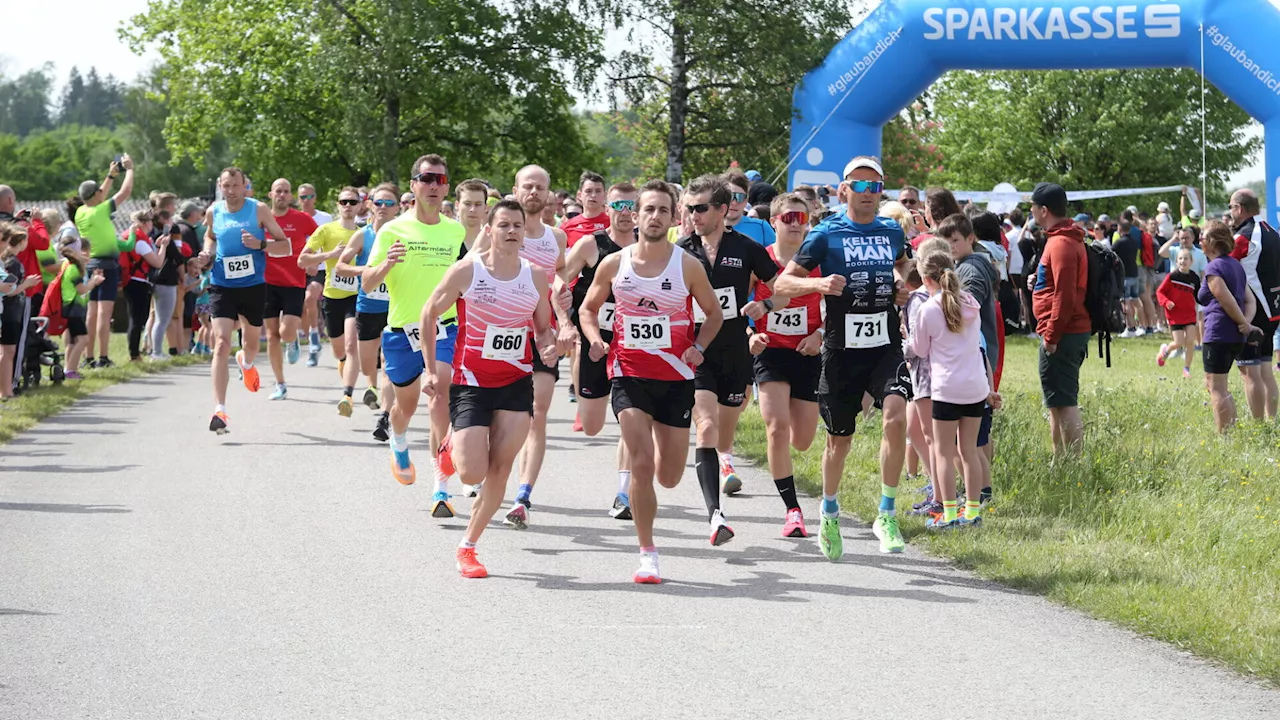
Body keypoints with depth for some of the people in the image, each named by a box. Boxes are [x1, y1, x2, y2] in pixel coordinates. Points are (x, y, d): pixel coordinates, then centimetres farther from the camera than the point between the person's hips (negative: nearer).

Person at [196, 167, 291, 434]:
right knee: (221, 344, -15)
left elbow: (284, 244, -3)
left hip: (253, 285, 0)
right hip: (222, 286, 0)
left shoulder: (258, 210, -6)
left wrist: (260, 244, -22)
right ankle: (219, 410, -20)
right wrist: (207, 255, 2)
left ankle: (246, 362, 59)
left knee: (252, 340, 17)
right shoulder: (213, 212, 1)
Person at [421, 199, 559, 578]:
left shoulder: (536, 276, 1)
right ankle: (452, 447, 27)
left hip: (517, 383, 3)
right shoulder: (466, 270, -9)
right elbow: (429, 315, 1)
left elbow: (543, 327, 14)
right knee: (473, 474, -10)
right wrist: (432, 369, -1)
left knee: (499, 471, -2)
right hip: (470, 383, -3)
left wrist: (548, 347, -9)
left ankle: (468, 546, 13)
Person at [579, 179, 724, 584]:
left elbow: (713, 313, 10)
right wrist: (594, 339, -6)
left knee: (669, 477, 6)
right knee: (641, 465, -14)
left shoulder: (688, 266, -3)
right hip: (629, 375, -1)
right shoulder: (613, 265, -1)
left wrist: (698, 347, -8)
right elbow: (588, 307, 13)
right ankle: (647, 554, -2)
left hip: (675, 378, 1)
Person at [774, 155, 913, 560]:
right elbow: (782, 284, -4)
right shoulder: (826, 234, -3)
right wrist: (818, 283, -23)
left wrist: (903, 283, 10)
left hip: (886, 347, 2)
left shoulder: (892, 233, 8)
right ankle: (829, 513, 35)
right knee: (840, 439, 9)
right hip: (842, 349, -2)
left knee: (896, 418, -22)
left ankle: (887, 515, -10)